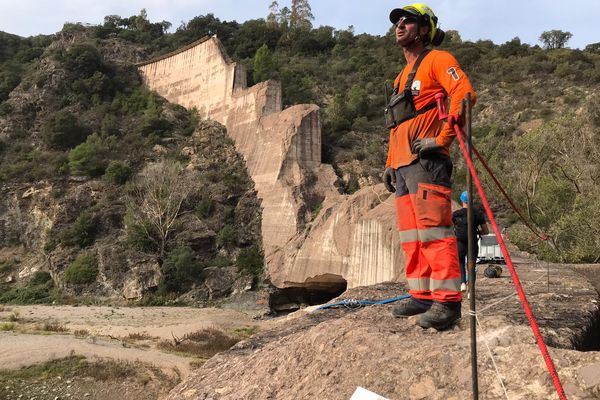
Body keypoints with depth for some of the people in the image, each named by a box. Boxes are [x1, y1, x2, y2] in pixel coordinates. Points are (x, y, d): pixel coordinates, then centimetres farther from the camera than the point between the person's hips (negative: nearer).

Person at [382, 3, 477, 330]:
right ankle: (422, 295, 12)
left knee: (433, 229, -15)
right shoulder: (402, 76, 28)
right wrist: (390, 164, 22)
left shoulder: (436, 60, 3)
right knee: (410, 234, 7)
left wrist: (441, 139, -18)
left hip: (425, 160, -9)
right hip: (402, 165, 9)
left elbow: (464, 93, -15)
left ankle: (447, 300, -13)